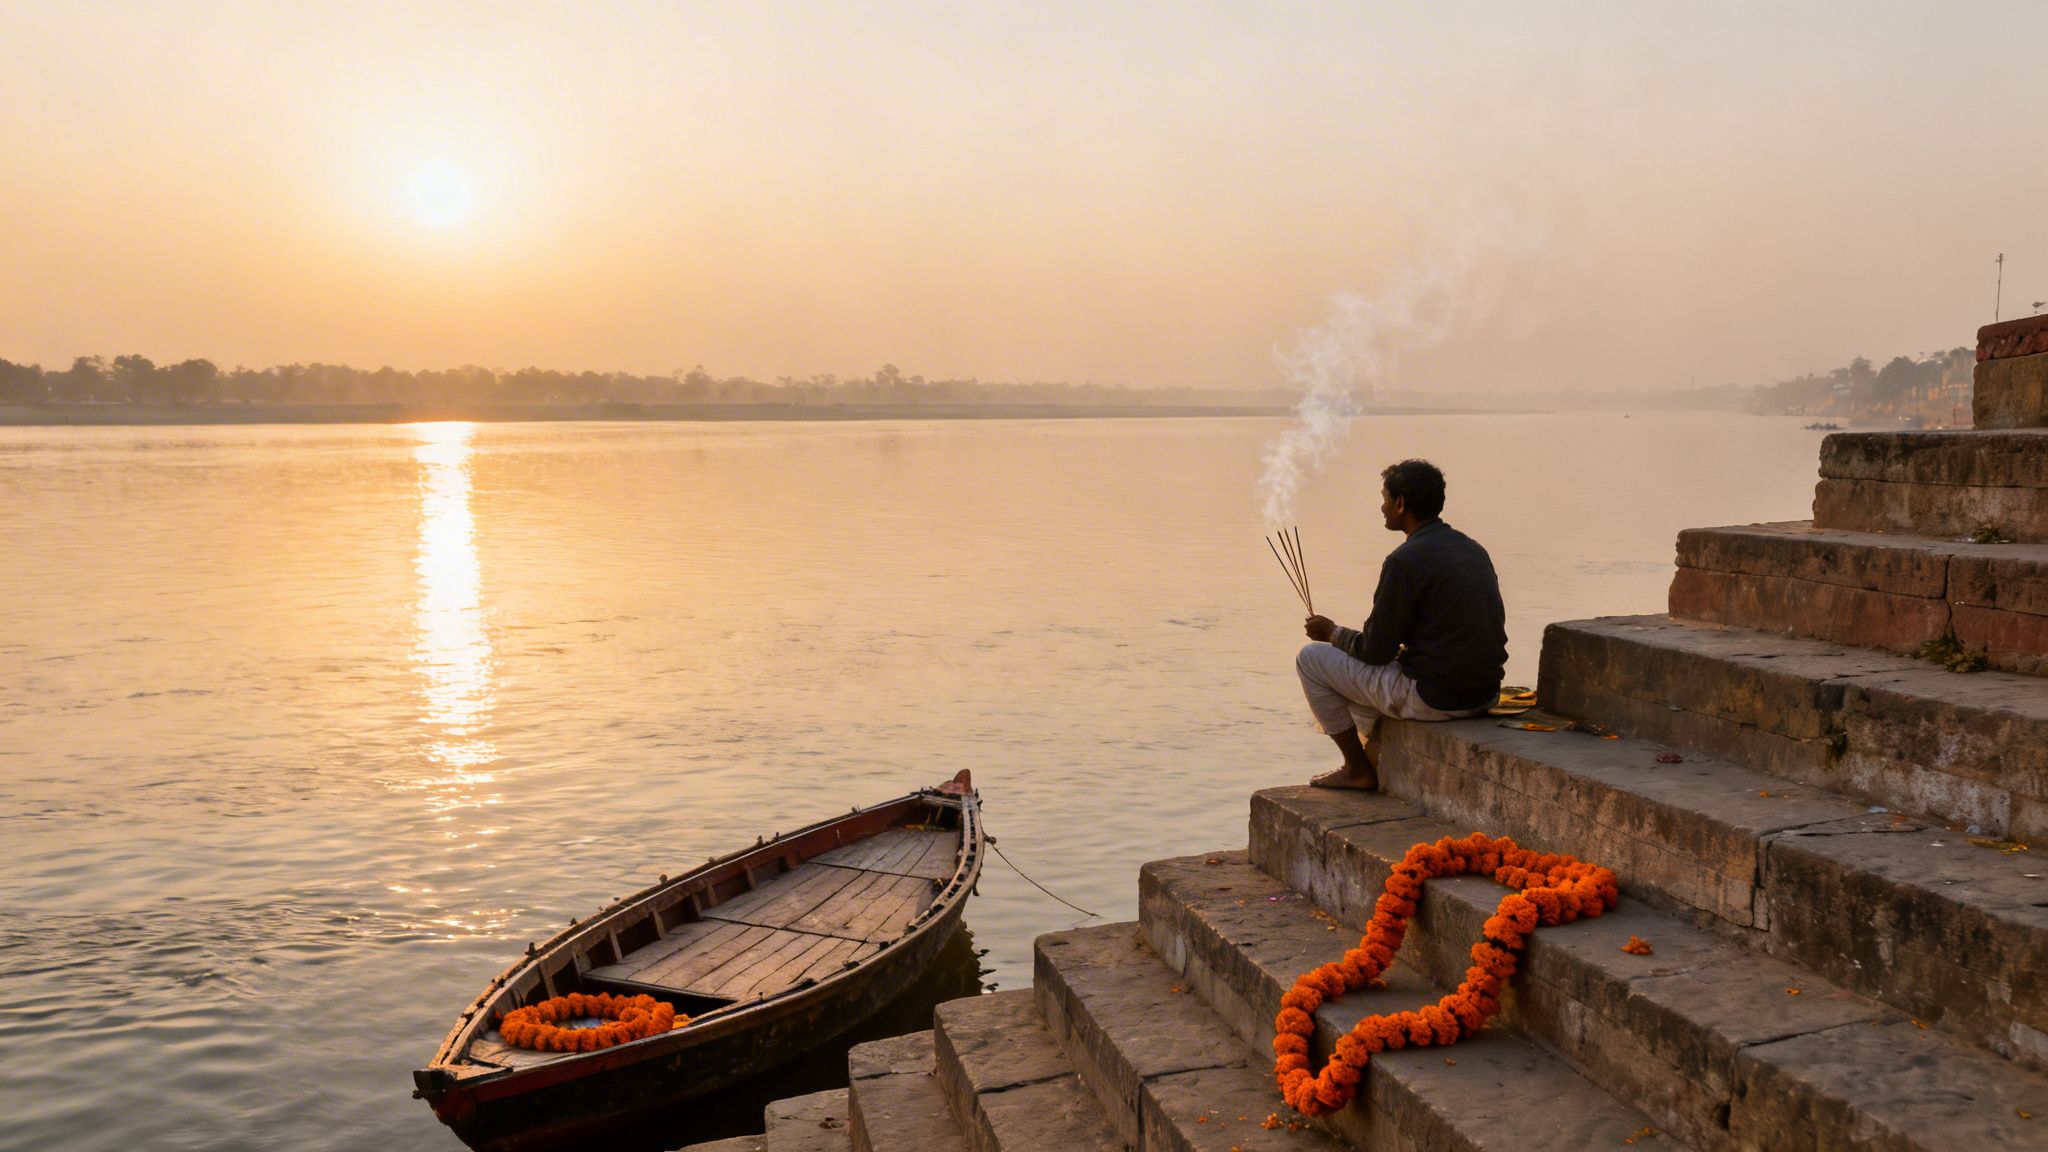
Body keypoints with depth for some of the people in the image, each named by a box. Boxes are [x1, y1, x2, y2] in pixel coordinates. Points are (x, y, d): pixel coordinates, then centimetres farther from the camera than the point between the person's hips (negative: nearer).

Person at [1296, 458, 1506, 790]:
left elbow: (1376, 651, -12)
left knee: (1311, 658, 7)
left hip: (1434, 699, -9)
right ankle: (1373, 762, 33)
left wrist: (1332, 633, 8)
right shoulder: (1472, 548, 9)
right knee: (1367, 663, 31)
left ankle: (1358, 770, 15)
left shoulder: (1406, 560, -17)